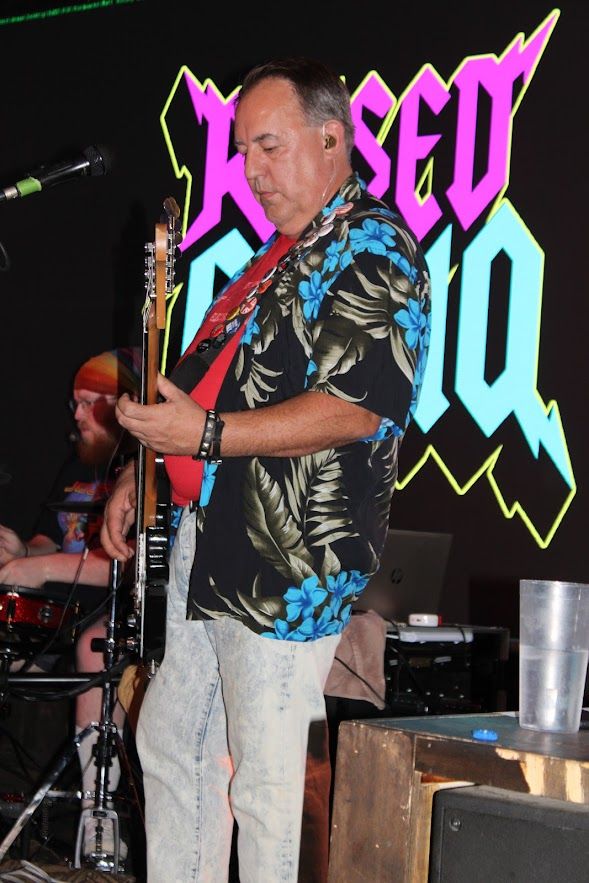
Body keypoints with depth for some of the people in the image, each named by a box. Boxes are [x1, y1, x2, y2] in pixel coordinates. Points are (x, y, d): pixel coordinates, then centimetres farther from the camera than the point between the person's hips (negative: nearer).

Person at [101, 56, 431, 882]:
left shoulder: (373, 249, -11)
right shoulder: (282, 251, 20)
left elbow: (358, 408, -22)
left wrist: (208, 434, -24)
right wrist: (144, 471, 20)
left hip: (285, 561, -10)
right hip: (208, 537, 10)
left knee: (264, 781, -5)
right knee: (170, 741, 16)